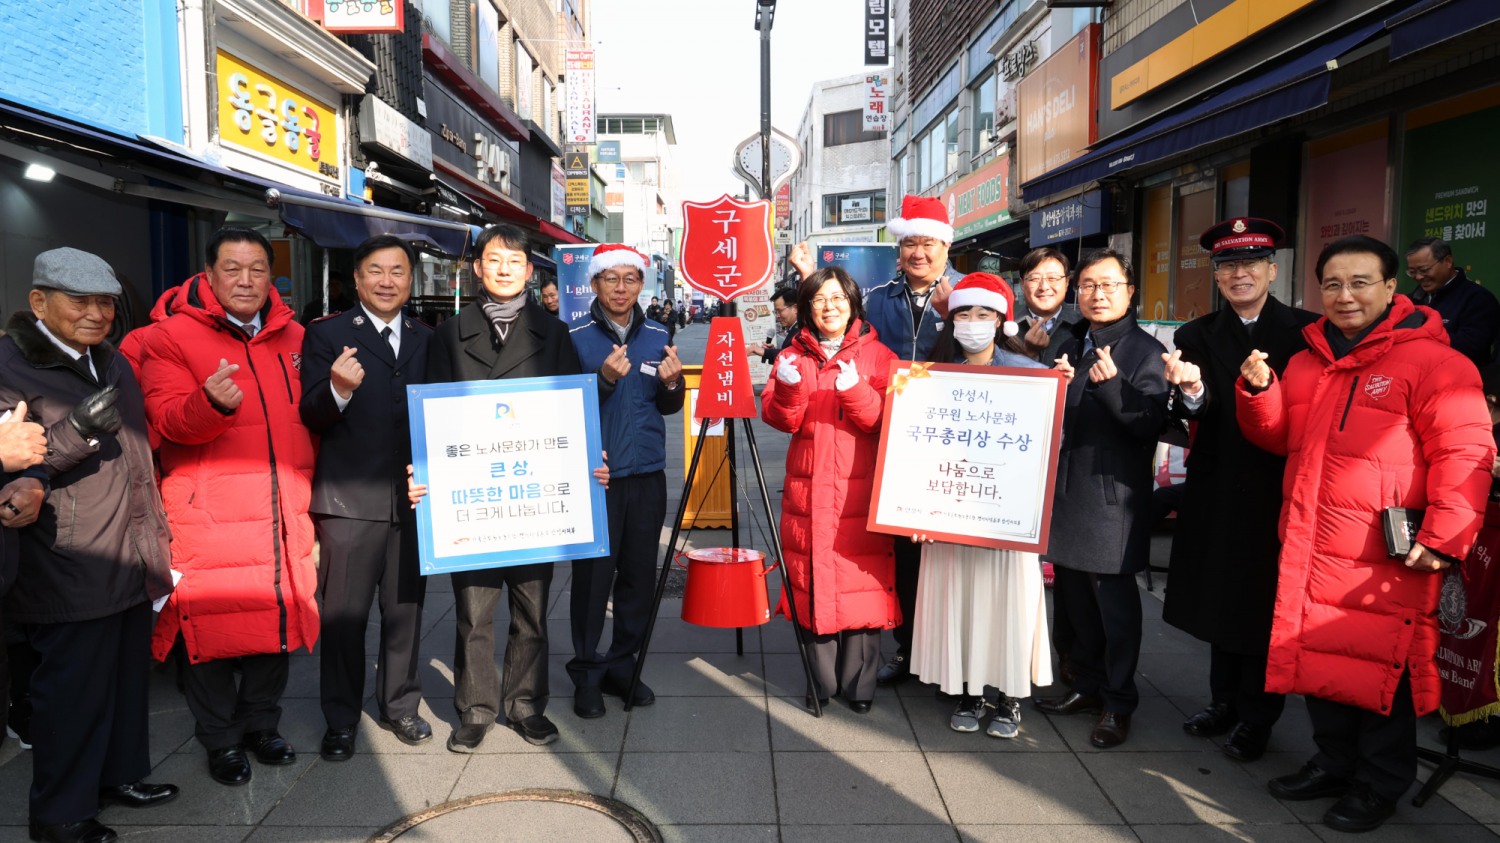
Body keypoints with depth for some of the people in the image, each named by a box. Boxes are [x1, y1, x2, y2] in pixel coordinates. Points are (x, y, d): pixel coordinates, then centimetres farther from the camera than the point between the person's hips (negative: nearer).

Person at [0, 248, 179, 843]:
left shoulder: (113, 364, 15)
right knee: (73, 690, 2)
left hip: (131, 563, 7)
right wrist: (75, 433, -27)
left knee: (128, 676, 16)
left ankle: (121, 775, 34)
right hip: (69, 572, -7)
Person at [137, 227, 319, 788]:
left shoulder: (293, 337, 11)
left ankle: (262, 725, 31)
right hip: (209, 512, -4)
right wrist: (213, 403, -34)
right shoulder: (172, 336, -2)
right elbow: (168, 419, -13)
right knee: (212, 624, 4)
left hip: (281, 510, 4)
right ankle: (221, 741, 22)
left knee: (277, 615, 12)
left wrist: (308, 488, 13)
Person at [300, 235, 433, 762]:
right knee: (344, 615, 5)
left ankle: (400, 706, 30)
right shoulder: (327, 334, 0)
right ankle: (340, 720, 20)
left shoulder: (427, 340, 12)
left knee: (405, 610, 14)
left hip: (413, 496, 4)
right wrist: (337, 389, -29)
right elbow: (310, 418, -7)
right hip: (350, 499, -3)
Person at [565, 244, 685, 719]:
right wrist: (605, 379, -22)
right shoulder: (576, 337, -4)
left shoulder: (657, 338, 9)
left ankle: (623, 665, 23)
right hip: (596, 475, -4)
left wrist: (672, 384, -8)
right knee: (594, 574, -1)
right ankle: (587, 674, 14)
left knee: (639, 573, 8)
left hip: (647, 474, 4)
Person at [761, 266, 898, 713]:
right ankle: (821, 682, 20)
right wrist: (787, 388, -21)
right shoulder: (793, 356, 10)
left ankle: (858, 684, 15)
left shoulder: (877, 355, 5)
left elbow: (885, 420, -7)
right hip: (808, 492, 2)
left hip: (861, 492, -1)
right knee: (813, 585, 5)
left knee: (862, 583, 0)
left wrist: (856, 392, -24)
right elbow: (780, 419, -1)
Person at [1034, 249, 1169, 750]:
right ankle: (1088, 685, 30)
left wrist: (1112, 384, -28)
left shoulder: (1145, 351, -6)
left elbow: (1150, 424, -14)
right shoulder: (1070, 346, 14)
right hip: (1066, 488, 7)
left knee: (1114, 600, 0)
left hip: (1112, 495, -6)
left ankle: (1118, 703, 14)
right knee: (1074, 594, 14)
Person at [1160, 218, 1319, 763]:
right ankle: (1225, 701, 31)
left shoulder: (1306, 331, -4)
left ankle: (1256, 717, 22)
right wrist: (1190, 391, -30)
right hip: (1218, 492, 3)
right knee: (1221, 597, 14)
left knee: (1264, 601, 6)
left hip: (1281, 490, -2)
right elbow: (1194, 412, -10)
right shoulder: (1197, 337, 2)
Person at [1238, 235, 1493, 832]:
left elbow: (1464, 456, -13)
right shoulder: (1307, 360, 14)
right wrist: (1258, 390, 0)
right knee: (1320, 658, 16)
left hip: (1388, 560, -6)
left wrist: (1444, 538, -19)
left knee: (1380, 670, 4)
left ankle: (1379, 785, 24)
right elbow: (1278, 436, 19)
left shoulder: (1432, 361, -8)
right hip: (1311, 550, 6)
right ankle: (1334, 763, 35)